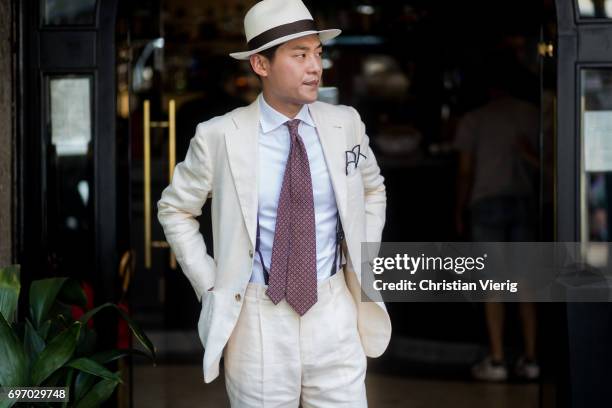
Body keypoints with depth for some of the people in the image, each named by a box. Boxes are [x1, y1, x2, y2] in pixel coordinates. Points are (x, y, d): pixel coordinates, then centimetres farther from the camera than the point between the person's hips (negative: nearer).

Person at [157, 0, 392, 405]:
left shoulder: (345, 123, 0)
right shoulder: (219, 136, -9)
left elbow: (373, 190, 19)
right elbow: (174, 209, 6)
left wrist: (362, 264, 9)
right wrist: (209, 283, 0)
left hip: (334, 313, 2)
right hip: (259, 317, -2)